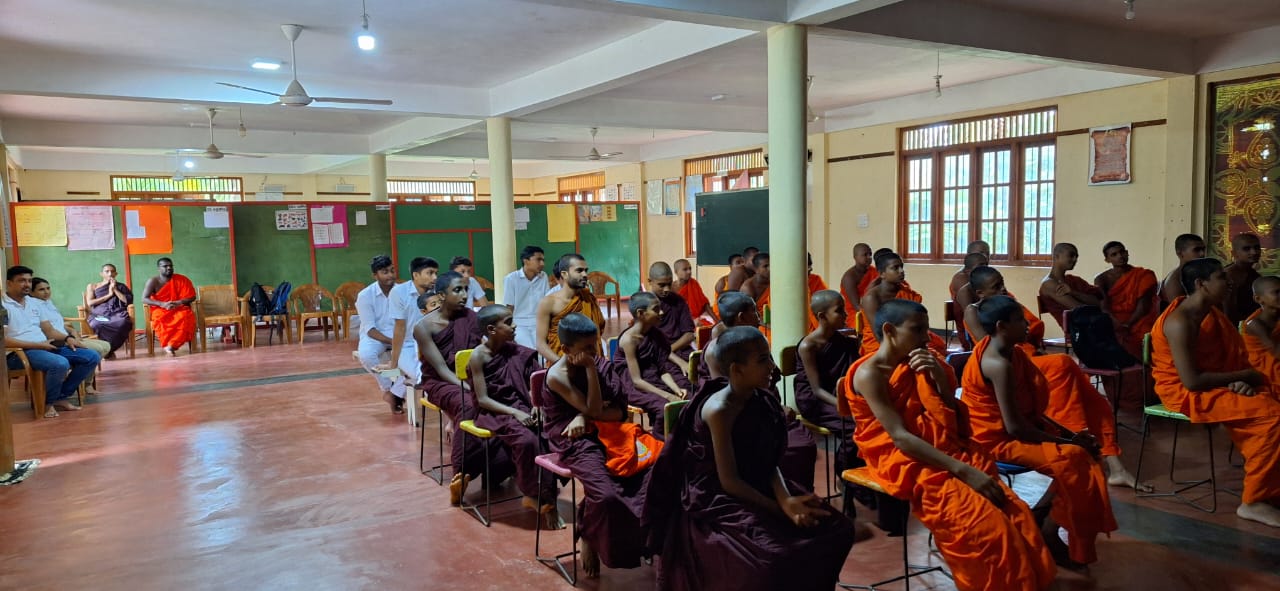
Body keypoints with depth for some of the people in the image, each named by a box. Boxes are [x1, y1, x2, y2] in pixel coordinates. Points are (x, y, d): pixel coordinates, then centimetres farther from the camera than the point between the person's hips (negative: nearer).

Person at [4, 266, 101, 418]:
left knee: (92, 357, -4)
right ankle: (47, 402, -9)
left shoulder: (33, 303, 19)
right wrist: (38, 345, -20)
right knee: (60, 364, -37)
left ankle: (61, 397, 0)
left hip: (45, 347, 8)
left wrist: (67, 338, -2)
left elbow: (49, 329, 18)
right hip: (19, 353, -8)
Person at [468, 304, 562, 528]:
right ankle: (540, 499, -14)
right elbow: (483, 399, -14)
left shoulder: (515, 350, 3)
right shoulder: (479, 356, -11)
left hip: (520, 408, 5)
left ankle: (535, 496, -12)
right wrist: (515, 413, -23)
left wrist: (536, 405, -11)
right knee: (527, 439, -31)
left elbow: (531, 382, 8)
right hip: (494, 413, -5)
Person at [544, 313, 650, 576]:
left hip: (604, 435, 5)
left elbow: (620, 410, -2)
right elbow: (593, 409, -19)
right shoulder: (556, 376, -12)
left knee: (650, 472, -18)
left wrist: (584, 418, -16)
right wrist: (590, 368, -21)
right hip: (574, 443, -5)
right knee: (605, 496, -29)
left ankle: (643, 540, 0)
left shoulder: (600, 364, 4)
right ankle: (589, 539, 2)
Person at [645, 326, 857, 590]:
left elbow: (769, 463, 1)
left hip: (755, 487, 8)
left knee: (836, 527, -1)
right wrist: (779, 510, -18)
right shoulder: (718, 410, -23)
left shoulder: (762, 400, -1)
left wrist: (786, 500, -17)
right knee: (775, 553, -30)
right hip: (716, 499, -8)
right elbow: (729, 481, -22)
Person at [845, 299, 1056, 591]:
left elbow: (953, 425, 11)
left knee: (1015, 513, -14)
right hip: (903, 462, -7)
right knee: (983, 525, -26)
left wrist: (940, 379, -5)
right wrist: (964, 471, -24)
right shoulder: (869, 374, -11)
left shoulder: (917, 365, 12)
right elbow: (901, 438, -20)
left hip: (944, 453, 7)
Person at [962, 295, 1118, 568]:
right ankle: (1048, 535, 0)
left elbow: (1030, 408, 11)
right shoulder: (1000, 365, -26)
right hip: (999, 439, -10)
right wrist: (1067, 441, -14)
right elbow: (1015, 427, -26)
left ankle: (1039, 517, 13)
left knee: (1080, 448, 7)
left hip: (1011, 428, 10)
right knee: (1073, 458, -17)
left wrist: (1068, 434, 1)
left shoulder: (1007, 351, 5)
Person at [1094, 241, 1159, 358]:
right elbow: (1103, 306, -6)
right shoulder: (1101, 279, 10)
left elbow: (1144, 306, -4)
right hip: (1112, 323, 0)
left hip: (1137, 322, 0)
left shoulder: (1144, 275, 8)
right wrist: (1117, 324, -25)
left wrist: (1127, 325, -19)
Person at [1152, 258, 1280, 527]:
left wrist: (1242, 380, -9)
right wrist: (1244, 376, -15)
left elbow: (1232, 356, 13)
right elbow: (1192, 381, -26)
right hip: (1186, 393, -9)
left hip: (1217, 384, 9)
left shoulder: (1212, 312, 6)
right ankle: (1253, 502, -12)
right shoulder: (1180, 322, -23)